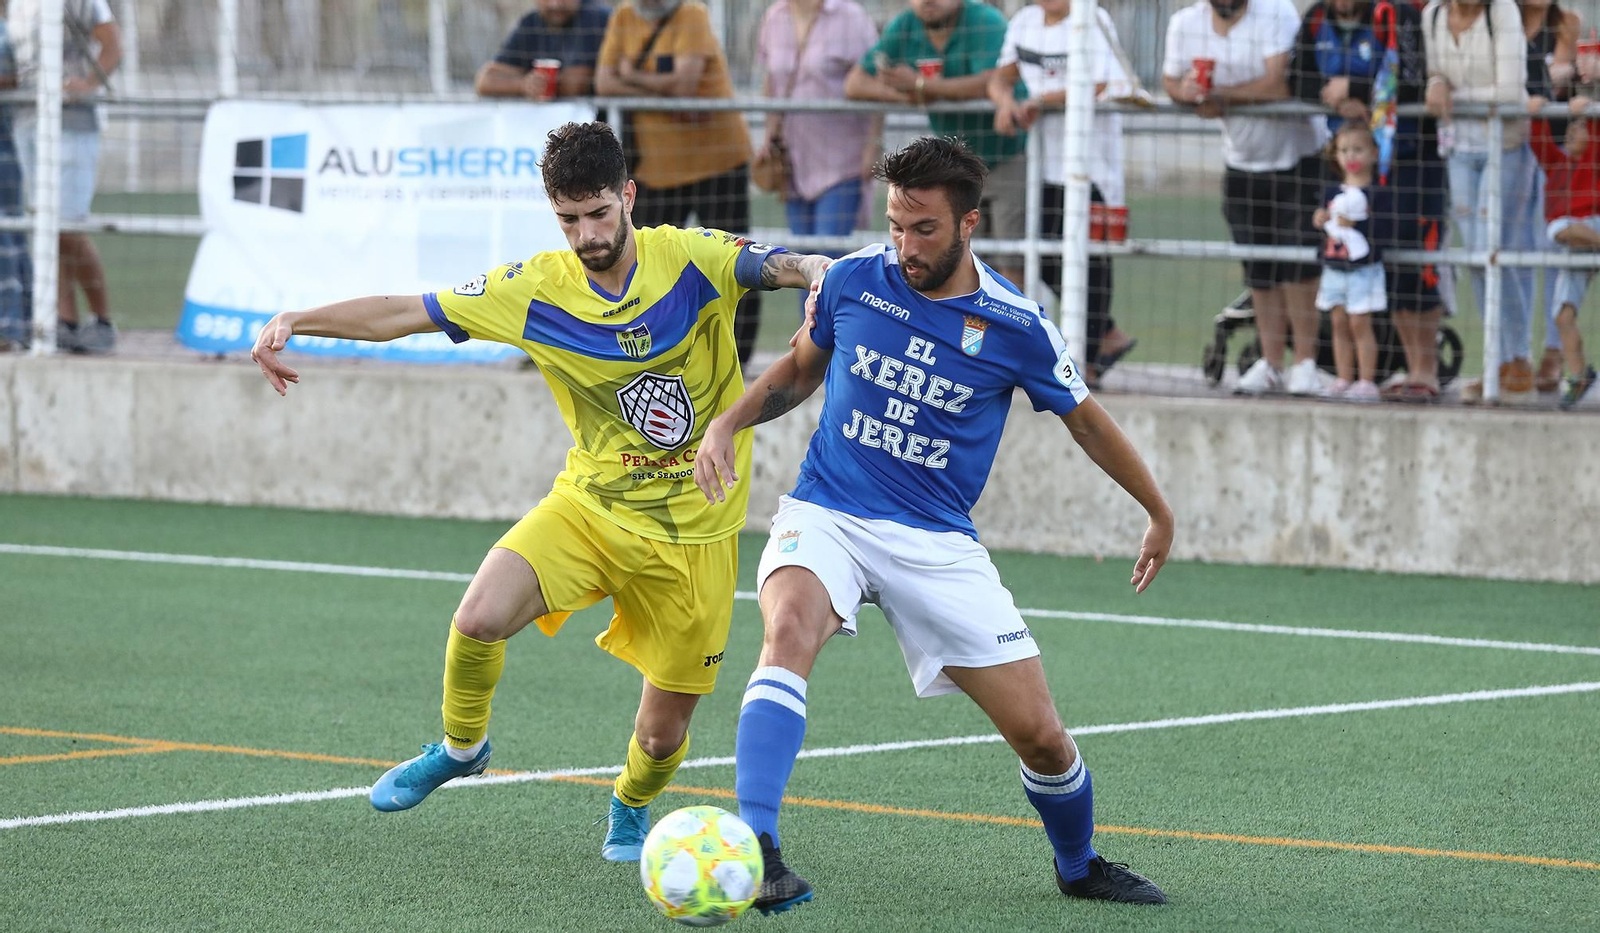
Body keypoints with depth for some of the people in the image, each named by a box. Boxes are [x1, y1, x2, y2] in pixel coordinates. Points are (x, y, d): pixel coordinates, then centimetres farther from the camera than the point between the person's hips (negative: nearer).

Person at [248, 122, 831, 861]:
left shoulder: (691, 260, -11)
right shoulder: (537, 289, -6)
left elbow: (785, 266, -23)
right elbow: (409, 312, -2)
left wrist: (817, 272, -48)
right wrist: (298, 320, -11)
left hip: (693, 531, -1)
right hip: (589, 505, 1)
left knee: (664, 731, 4)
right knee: (479, 618, -26)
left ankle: (631, 810, 42)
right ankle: (460, 746, 6)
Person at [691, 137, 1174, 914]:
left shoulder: (1015, 325, -7)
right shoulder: (852, 280, -4)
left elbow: (1085, 420, 9)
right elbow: (801, 367, 16)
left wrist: (1160, 515, 16)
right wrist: (727, 423, 0)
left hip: (938, 545, 0)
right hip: (826, 519, 0)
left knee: (1039, 734, -1)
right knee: (789, 630, -36)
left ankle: (1079, 865, 32)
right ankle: (754, 848, -43)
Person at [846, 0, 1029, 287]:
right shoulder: (903, 29, 0)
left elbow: (991, 84, -33)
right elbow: (855, 84, 1)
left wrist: (920, 85, -27)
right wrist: (904, 95, -18)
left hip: (1010, 156, -7)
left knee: (1013, 265, -13)